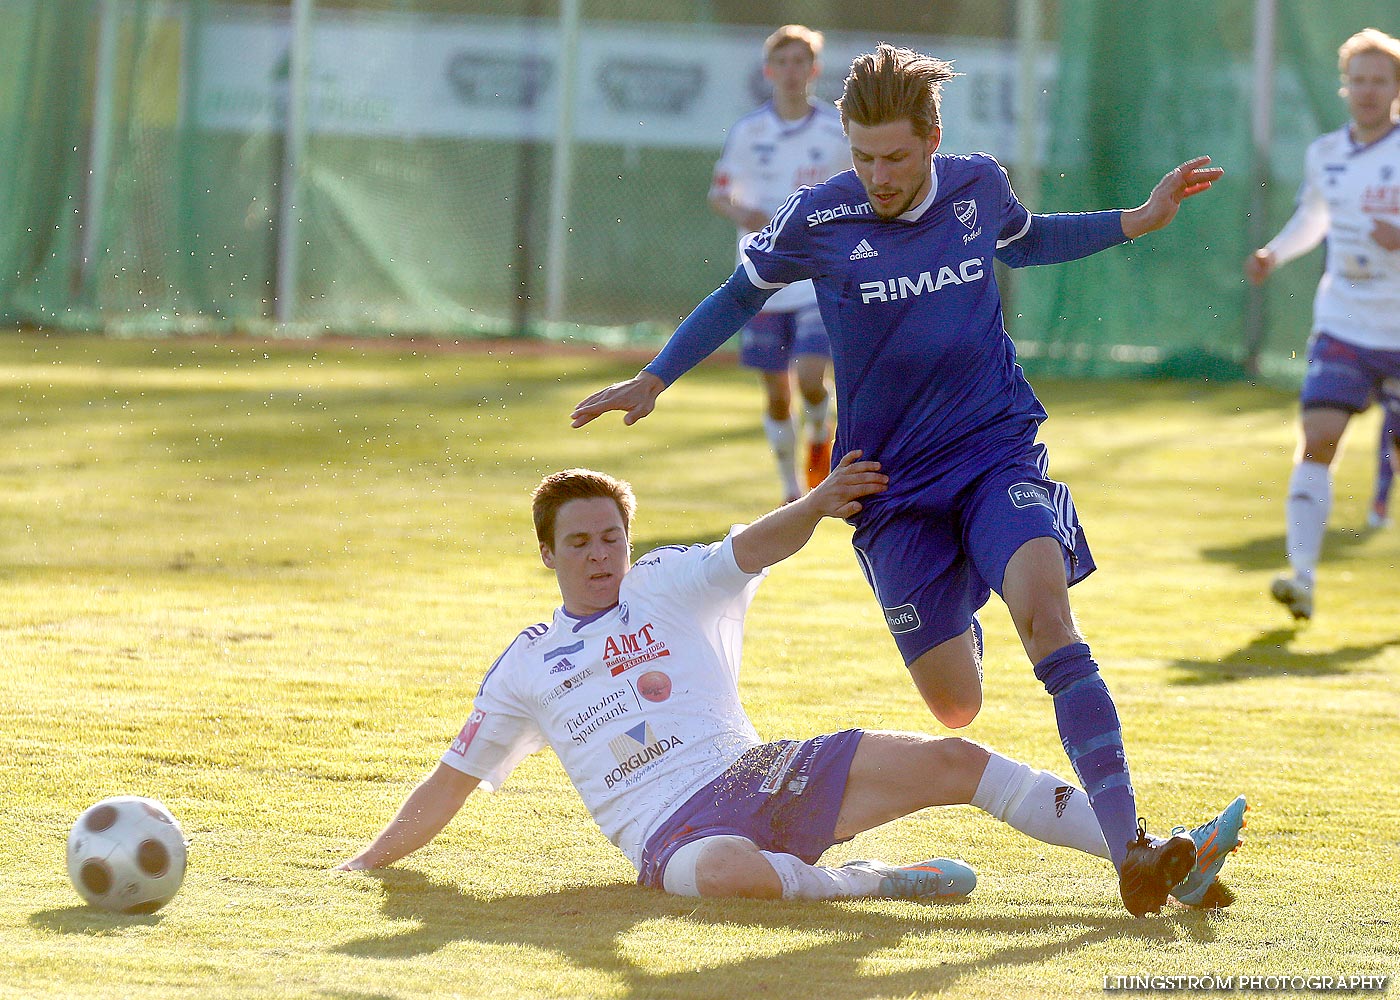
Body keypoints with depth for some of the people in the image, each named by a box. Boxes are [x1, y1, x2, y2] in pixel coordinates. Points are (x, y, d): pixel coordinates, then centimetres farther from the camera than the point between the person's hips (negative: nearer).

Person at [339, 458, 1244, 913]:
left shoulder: (672, 585, 14)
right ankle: (864, 884, -22)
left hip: (756, 776, 2)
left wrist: (813, 508, -26)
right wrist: (366, 866, 14)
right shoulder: (527, 665, 14)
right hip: (669, 828, -2)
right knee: (729, 873, -44)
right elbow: (451, 784, 20)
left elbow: (757, 548, -5)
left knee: (951, 762, -14)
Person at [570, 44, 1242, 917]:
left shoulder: (979, 185, -2)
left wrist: (1138, 222, 17)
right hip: (894, 481, 0)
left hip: (999, 451, 0)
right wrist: (654, 379, 8)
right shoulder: (819, 220, -8)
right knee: (956, 709, -1)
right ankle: (960, 624, 41)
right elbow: (743, 293, 11)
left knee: (1045, 612, -28)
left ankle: (1128, 843, -31)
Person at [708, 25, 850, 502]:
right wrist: (740, 212, -13)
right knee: (777, 395, 5)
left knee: (811, 378, -18)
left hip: (821, 279, -1)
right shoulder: (747, 131, 0)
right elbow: (719, 191, 8)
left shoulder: (837, 131, -2)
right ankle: (792, 490, 24)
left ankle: (820, 436, 16)